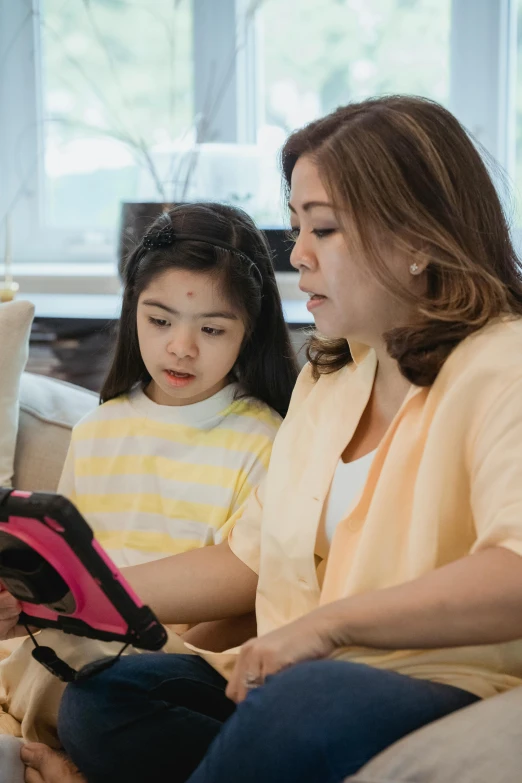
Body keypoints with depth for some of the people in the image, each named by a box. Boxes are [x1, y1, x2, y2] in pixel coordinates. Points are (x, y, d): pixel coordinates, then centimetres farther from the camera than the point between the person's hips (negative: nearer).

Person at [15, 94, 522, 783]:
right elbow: (250, 559, 19)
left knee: (304, 704, -36)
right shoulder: (327, 377, 18)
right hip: (291, 677, 7)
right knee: (97, 700, -11)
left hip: (445, 691, -7)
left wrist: (329, 622, -22)